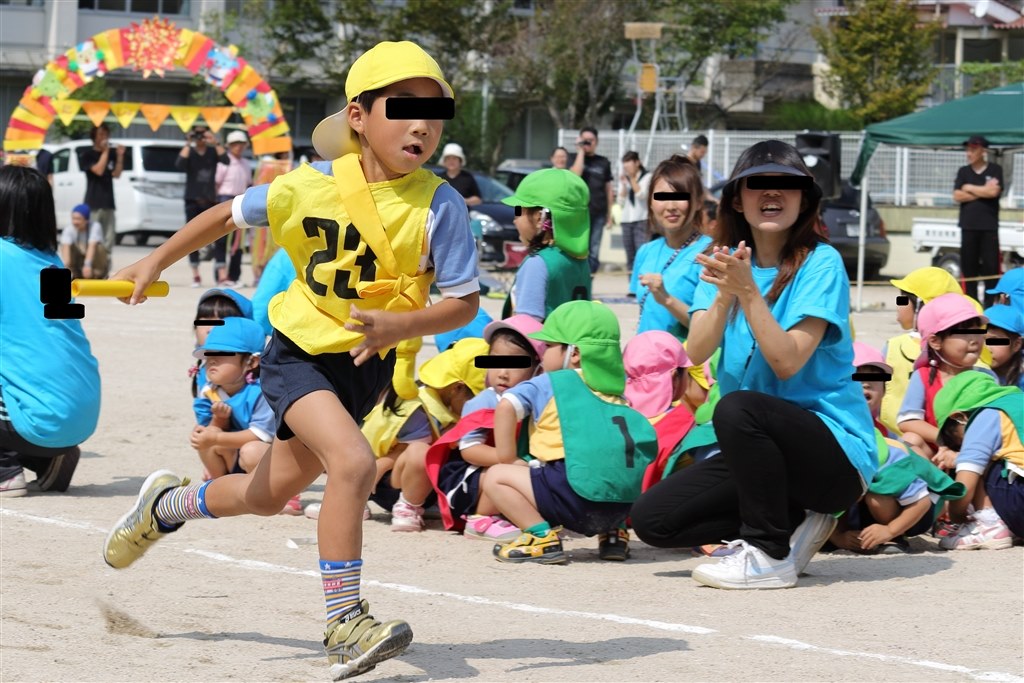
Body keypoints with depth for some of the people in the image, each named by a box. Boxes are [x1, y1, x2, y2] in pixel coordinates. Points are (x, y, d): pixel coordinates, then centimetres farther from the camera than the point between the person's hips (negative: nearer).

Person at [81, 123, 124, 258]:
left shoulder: (111, 154, 15)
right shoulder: (88, 154, -1)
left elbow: (116, 174, 7)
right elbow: (98, 170, -14)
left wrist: (120, 156, -2)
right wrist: (105, 151, -11)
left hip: (108, 202, 6)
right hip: (93, 203, -6)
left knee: (109, 240, 5)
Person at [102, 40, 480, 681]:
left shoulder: (439, 205, -16)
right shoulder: (311, 187, -14)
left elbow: (464, 302, -15)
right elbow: (229, 214, 4)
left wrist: (400, 325, -32)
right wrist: (157, 262, 9)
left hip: (368, 363, 3)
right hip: (301, 350, -3)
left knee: (271, 493, 16)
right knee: (354, 463, -27)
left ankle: (167, 504, 47)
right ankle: (345, 625, -18)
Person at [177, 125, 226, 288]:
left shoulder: (212, 151, 7)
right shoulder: (189, 151, 3)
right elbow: (179, 164, -18)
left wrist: (215, 143, -15)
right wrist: (188, 144, -15)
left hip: (210, 201, 0)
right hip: (193, 201, 0)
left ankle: (221, 275, -14)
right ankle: (195, 276, 9)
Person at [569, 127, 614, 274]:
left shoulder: (603, 162, 13)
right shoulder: (575, 158, 7)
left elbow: (609, 188, 15)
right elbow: (575, 173, -15)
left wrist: (609, 213, 11)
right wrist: (581, 151, -8)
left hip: (598, 213, 2)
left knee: (594, 252, 2)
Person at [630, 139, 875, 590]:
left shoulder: (820, 264, -9)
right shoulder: (726, 260, 7)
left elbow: (787, 363, -20)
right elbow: (696, 352, -9)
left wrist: (748, 291, -28)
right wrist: (725, 295, -27)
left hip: (836, 450, -6)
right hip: (763, 450, 6)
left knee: (738, 408, -35)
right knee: (651, 519, -7)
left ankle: (770, 556, -18)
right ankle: (793, 522, 5)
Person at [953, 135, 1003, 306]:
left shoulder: (995, 170, 3)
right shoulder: (963, 172, 10)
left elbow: (994, 192, -12)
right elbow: (957, 196, -1)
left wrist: (969, 188, -3)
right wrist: (983, 192, -7)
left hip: (989, 226, -2)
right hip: (968, 226, 2)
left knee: (991, 266, -6)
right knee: (969, 266, 2)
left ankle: (989, 303, -2)